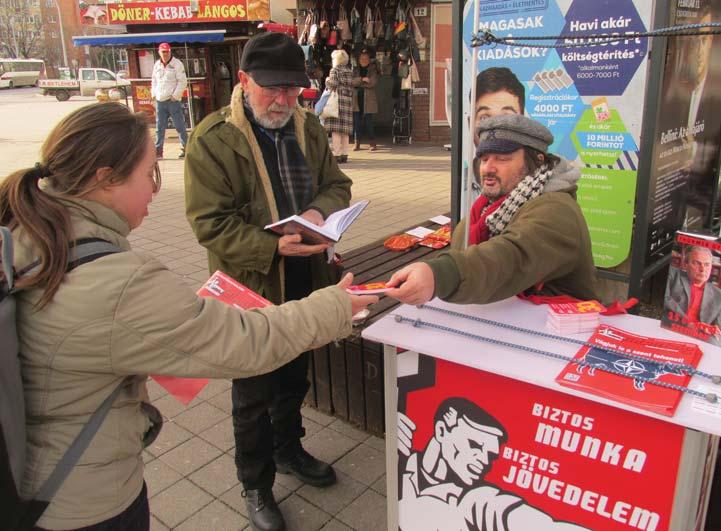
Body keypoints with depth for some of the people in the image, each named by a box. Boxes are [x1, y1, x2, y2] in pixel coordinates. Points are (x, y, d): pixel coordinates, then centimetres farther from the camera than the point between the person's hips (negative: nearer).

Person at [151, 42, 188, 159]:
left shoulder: (177, 64, -5)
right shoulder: (157, 65, 13)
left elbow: (182, 81, -9)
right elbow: (154, 81, 21)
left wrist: (175, 95, -13)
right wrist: (154, 94, 9)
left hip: (173, 100, -6)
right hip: (160, 101, 6)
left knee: (180, 126, -2)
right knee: (159, 127, 8)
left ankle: (185, 148, 6)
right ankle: (158, 150, 15)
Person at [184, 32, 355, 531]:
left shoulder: (308, 126, 2)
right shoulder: (213, 139, -16)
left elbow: (337, 183, 8)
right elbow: (211, 222, -19)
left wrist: (320, 210, -15)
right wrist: (272, 249, -31)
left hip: (304, 280, 6)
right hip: (252, 286, -5)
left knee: (294, 378, 25)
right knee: (254, 394, 12)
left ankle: (288, 449, 51)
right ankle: (256, 485, 34)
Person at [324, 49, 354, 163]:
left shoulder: (335, 70, -4)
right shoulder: (349, 71, 14)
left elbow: (333, 85, -13)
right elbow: (351, 86, 12)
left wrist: (327, 81, 5)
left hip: (337, 100, -6)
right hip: (348, 101, 6)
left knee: (335, 129, -7)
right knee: (345, 130, 7)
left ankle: (337, 153, -12)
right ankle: (344, 154, 7)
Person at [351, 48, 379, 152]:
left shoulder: (373, 70, 6)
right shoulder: (355, 70, 14)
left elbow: (372, 82, -10)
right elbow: (352, 81, -3)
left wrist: (359, 84, -6)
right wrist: (362, 79, -18)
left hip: (368, 100, -3)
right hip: (356, 100, 3)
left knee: (368, 122, -5)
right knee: (357, 122, 0)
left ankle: (373, 143, 5)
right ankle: (357, 144, 6)